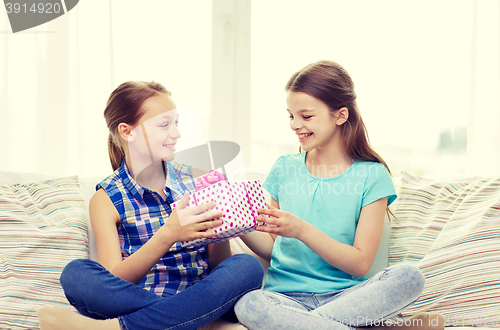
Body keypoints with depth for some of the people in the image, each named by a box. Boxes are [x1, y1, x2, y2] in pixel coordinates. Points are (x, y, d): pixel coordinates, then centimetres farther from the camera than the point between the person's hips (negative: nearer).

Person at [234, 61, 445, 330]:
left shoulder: (371, 177, -1)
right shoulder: (284, 168, 9)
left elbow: (360, 264, -7)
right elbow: (272, 249, 12)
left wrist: (302, 230, -19)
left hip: (345, 296, -2)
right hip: (286, 295, 2)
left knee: (409, 277, -30)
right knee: (248, 305, -34)